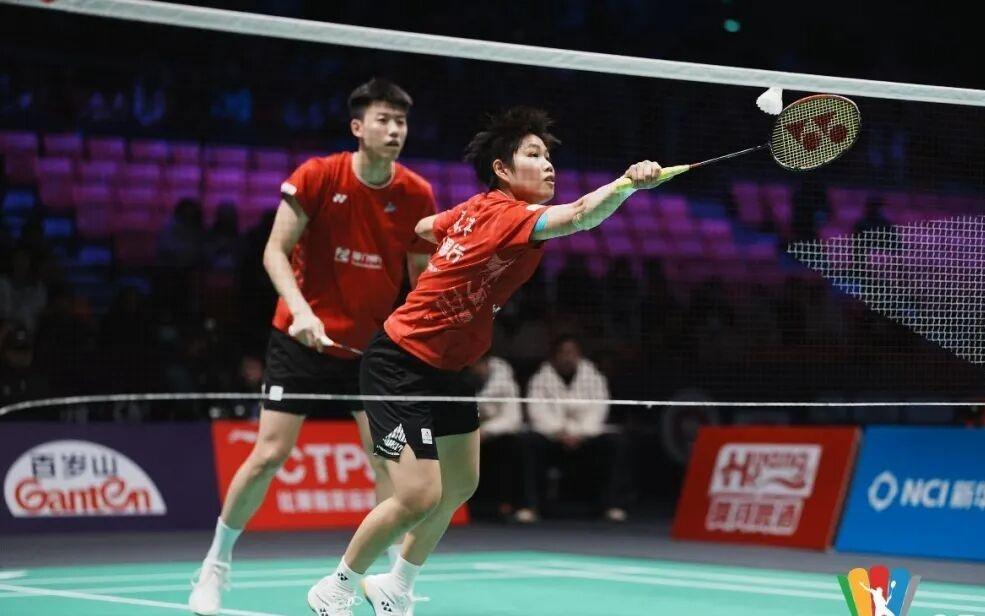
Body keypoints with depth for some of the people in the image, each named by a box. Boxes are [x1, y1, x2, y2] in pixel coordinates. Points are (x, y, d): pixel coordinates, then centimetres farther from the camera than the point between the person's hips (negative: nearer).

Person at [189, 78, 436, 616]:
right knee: (269, 455, -4)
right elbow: (275, 252, -13)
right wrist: (301, 310, -28)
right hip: (302, 339, -2)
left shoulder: (417, 195, -5)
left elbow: (421, 278, 4)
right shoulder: (316, 177, -12)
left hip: (372, 345, 3)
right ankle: (214, 567, 14)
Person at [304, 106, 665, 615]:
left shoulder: (480, 208, 3)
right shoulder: (507, 214, -24)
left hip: (443, 369, 10)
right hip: (399, 366, -10)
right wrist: (626, 184, -57)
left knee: (460, 486, 17)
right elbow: (577, 216, -44)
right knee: (418, 497, -16)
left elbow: (424, 227, 22)